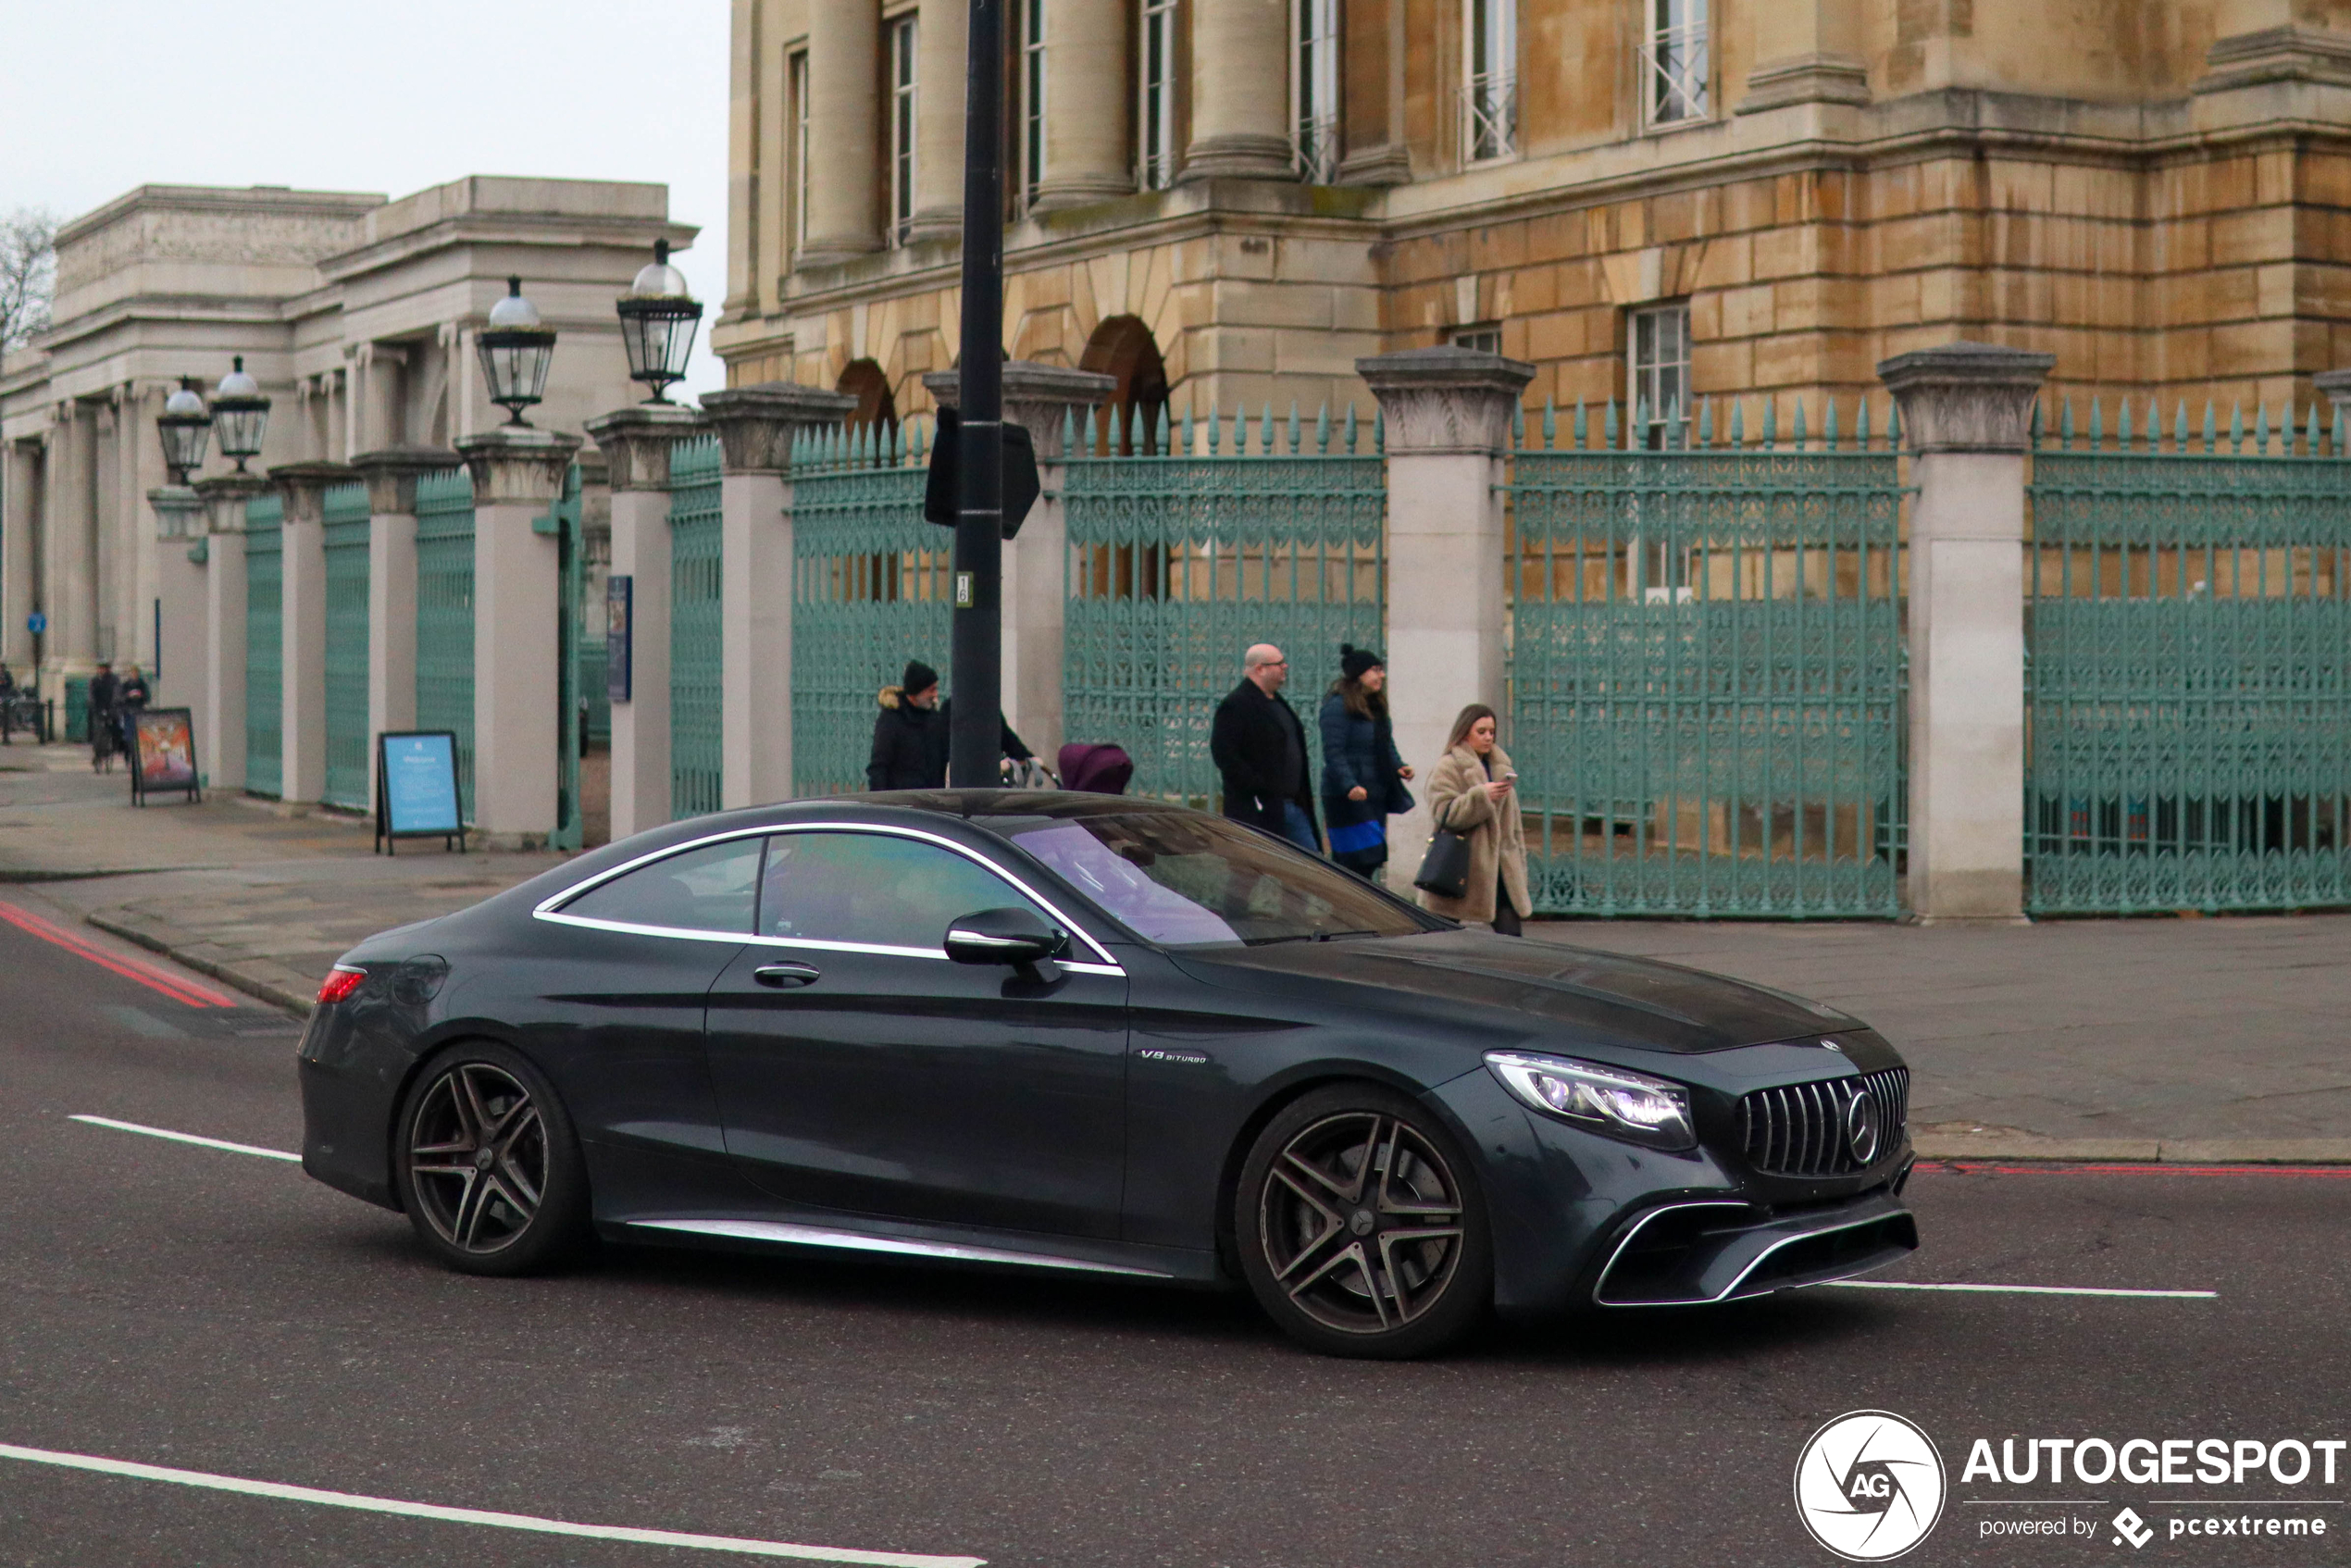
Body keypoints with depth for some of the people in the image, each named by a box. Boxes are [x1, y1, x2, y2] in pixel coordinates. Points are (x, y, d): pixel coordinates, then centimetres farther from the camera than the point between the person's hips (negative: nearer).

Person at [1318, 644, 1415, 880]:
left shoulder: (1376, 707, 16)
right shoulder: (1337, 706, -13)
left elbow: (1387, 746, 25)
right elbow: (1333, 752, -19)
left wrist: (1398, 767, 5)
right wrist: (1349, 786, -30)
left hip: (1375, 797, 9)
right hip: (1346, 799, -9)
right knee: (1363, 861, -13)